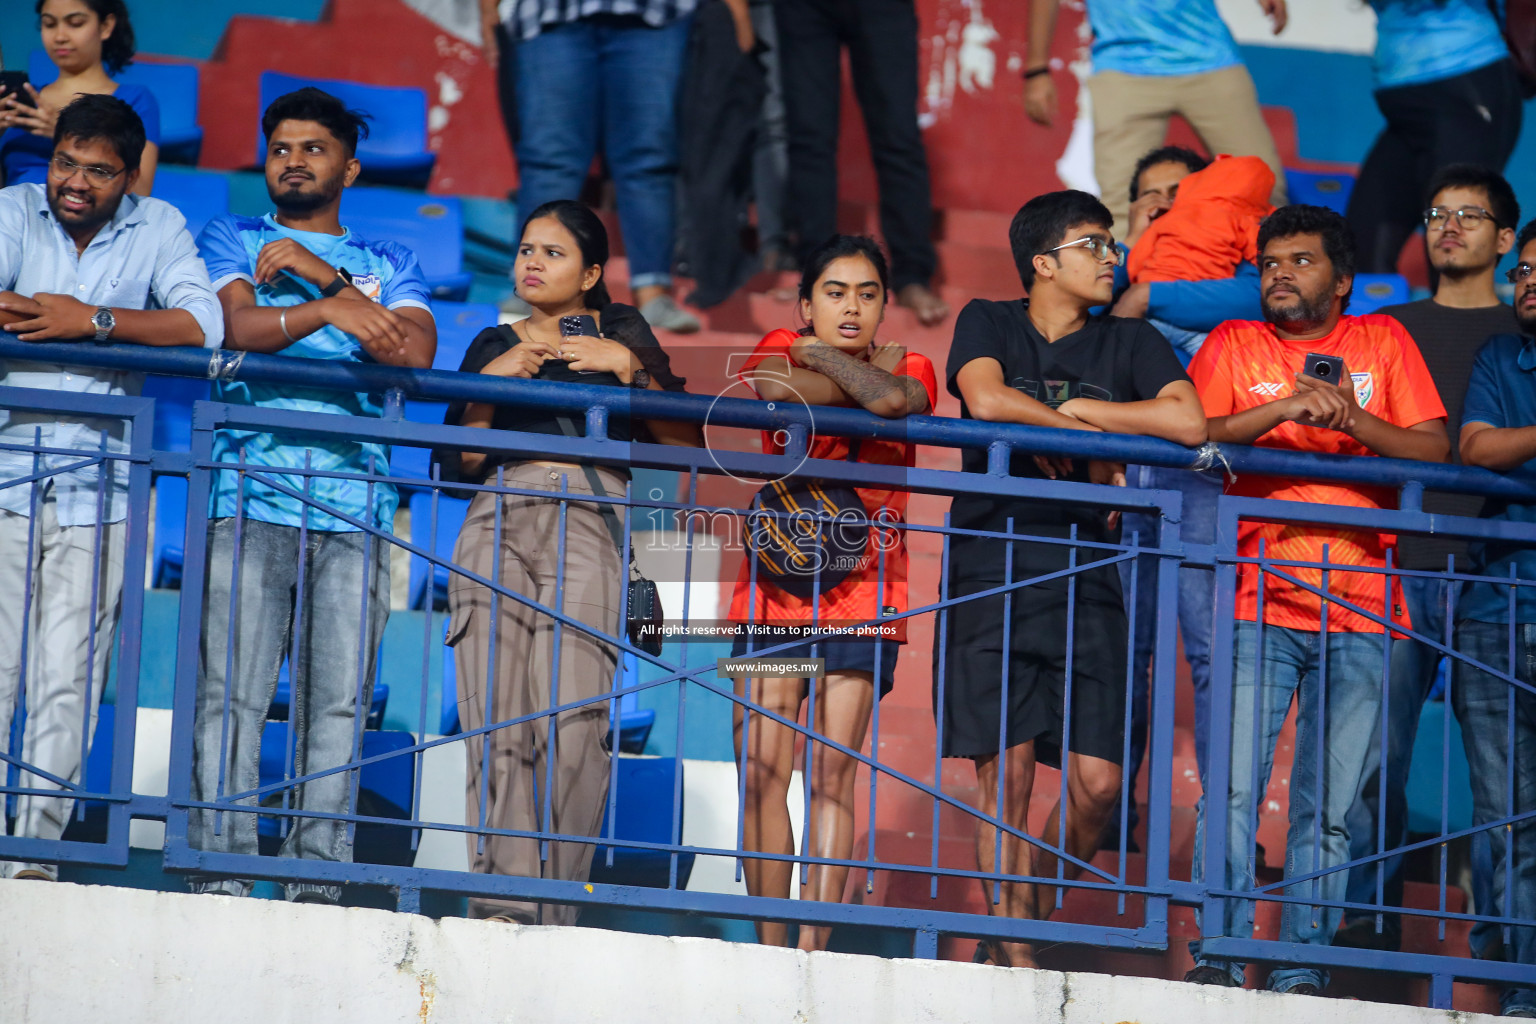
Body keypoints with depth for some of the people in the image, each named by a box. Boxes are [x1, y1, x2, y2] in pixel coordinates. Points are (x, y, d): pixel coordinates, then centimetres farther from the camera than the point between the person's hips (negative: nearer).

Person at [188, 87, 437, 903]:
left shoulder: (389, 265, 21)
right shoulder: (231, 242, 18)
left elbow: (415, 352, 1)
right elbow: (240, 324, -2)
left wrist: (320, 272, -1)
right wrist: (334, 309, -12)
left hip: (355, 506, 1)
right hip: (250, 493, -1)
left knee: (337, 698, -5)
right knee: (231, 689, -10)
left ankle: (318, 874, -4)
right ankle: (219, 866, -10)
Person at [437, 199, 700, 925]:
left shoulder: (620, 332, 20)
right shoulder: (493, 346, 25)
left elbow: (687, 444, 13)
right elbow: (456, 466, 18)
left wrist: (633, 370, 0)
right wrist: (492, 383, 5)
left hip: (588, 525, -2)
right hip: (499, 526, 2)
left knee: (574, 723, -19)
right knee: (499, 726, -13)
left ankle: (552, 908, -16)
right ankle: (505, 903, -19)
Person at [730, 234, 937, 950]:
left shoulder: (910, 367, 12)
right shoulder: (781, 348, 12)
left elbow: (896, 401, -13)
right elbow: (775, 390, -13)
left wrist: (820, 357, -2)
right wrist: (866, 376, -7)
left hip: (863, 590, 0)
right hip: (775, 586, 0)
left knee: (834, 771, -7)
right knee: (762, 773, -7)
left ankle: (814, 946, -9)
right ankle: (770, 943, -2)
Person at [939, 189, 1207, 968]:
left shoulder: (1130, 342, 13)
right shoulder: (988, 324, 8)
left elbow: (1188, 422, -5)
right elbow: (988, 400, -13)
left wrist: (1070, 412, -5)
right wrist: (1088, 435, -7)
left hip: (1083, 575, 3)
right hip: (991, 568, -3)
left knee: (1098, 783, -5)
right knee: (1006, 772, -9)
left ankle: (1026, 923, 15)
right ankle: (1015, 960, -7)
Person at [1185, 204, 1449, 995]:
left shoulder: (1383, 342, 13)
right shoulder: (1235, 344, 11)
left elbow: (1435, 450, 3)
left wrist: (1353, 420, -12)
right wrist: (1284, 409, -16)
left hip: (1360, 612, 1)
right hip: (1259, 603, -1)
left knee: (1329, 804, -1)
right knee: (1232, 787, -11)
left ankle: (1303, 966, 2)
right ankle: (1218, 956, -8)